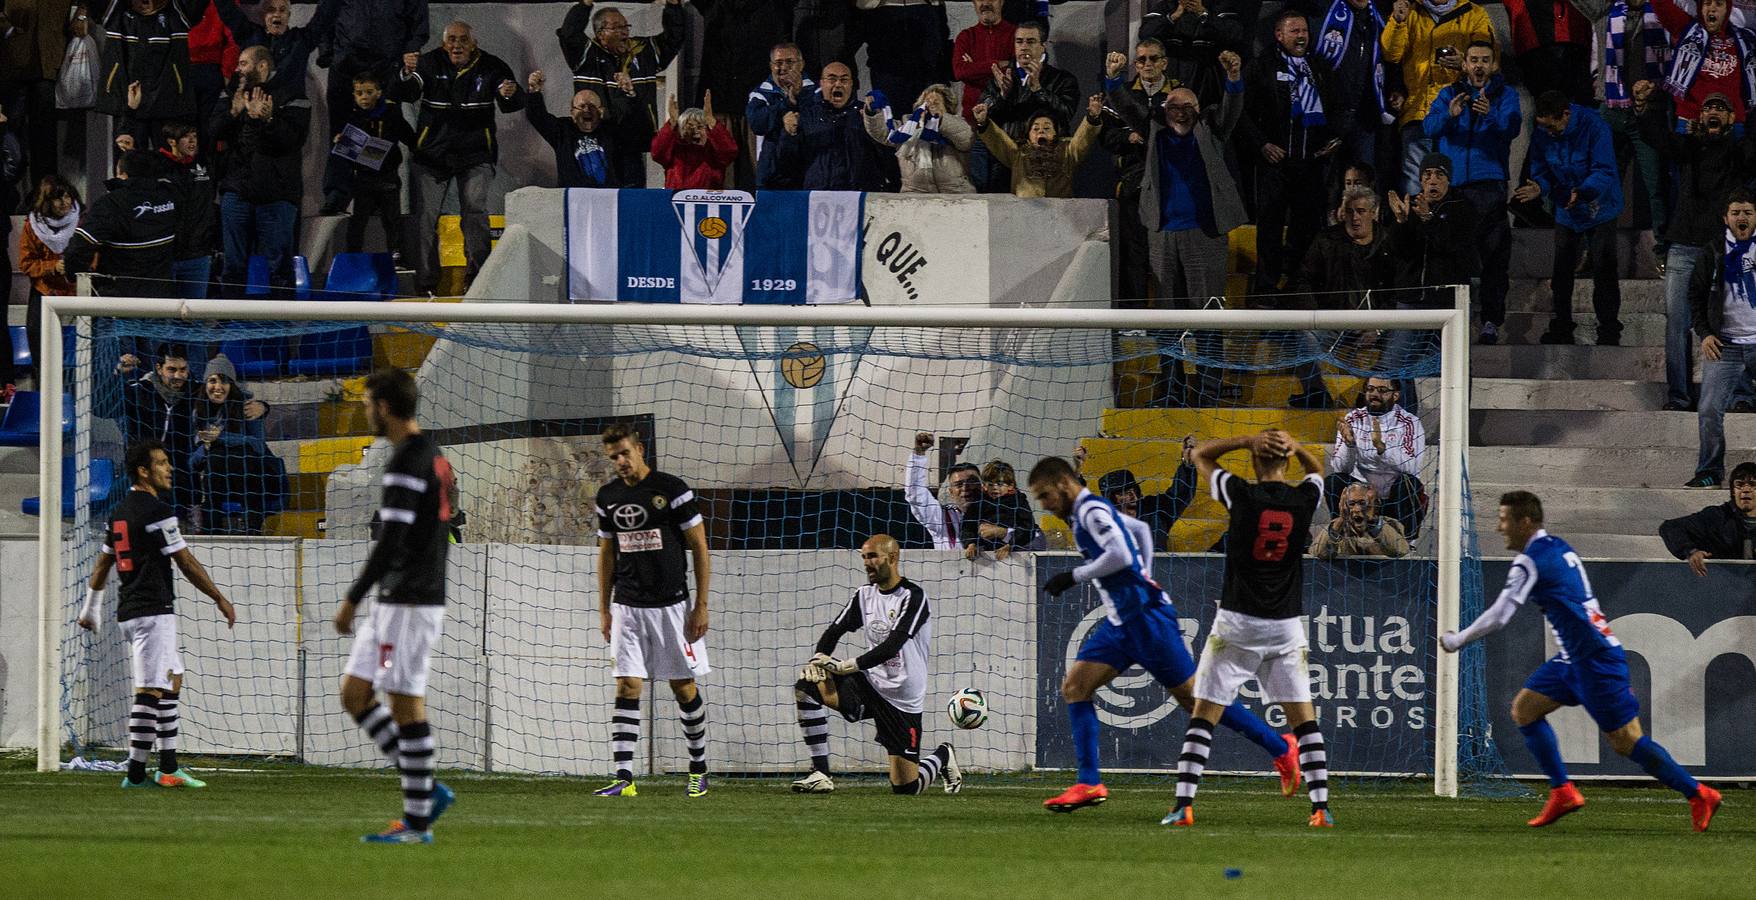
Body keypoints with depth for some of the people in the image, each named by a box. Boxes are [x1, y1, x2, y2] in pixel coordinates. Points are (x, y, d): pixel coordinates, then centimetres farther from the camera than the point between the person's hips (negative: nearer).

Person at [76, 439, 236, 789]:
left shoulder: (120, 511, 15)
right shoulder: (157, 511, -13)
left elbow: (102, 564, 22)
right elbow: (187, 564, -12)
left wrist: (91, 608, 32)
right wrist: (221, 599, -4)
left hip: (129, 611, 10)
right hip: (153, 610, -10)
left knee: (171, 682, 16)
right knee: (151, 691, -10)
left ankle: (168, 767, 15)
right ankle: (135, 772, -12)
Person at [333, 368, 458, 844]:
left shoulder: (406, 463, -16)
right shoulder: (434, 457, 16)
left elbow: (391, 541, -21)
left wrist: (352, 599, -16)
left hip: (408, 605, -10)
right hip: (395, 602, 10)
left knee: (406, 706, -5)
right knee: (354, 694, 11)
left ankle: (417, 823, -1)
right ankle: (425, 791, 11)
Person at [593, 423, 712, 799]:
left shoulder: (672, 489, -7)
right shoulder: (608, 496, 7)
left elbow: (700, 547, -4)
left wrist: (702, 605, -8)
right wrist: (603, 610, 12)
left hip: (671, 605, -3)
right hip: (626, 606, 3)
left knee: (683, 687, 4)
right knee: (627, 687, -6)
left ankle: (698, 768, 21)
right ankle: (624, 777, -11)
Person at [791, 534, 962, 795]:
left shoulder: (913, 597, -15)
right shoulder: (865, 594, 7)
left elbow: (892, 646, -25)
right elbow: (835, 630, 8)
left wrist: (848, 666, -31)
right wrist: (819, 657, -14)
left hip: (902, 700, -6)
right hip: (869, 684, 6)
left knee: (905, 788, -3)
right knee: (806, 686, -18)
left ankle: (942, 756, 33)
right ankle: (820, 774, -16)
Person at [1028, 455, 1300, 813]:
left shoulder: (1092, 511, -14)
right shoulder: (1087, 513, 15)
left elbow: (1121, 555, -28)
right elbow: (1141, 529, 29)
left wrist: (1074, 576, -18)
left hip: (1146, 617, -10)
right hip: (1120, 622, 10)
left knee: (1195, 697, -3)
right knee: (1074, 687, -1)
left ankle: (1281, 748, 8)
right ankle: (1089, 784, -4)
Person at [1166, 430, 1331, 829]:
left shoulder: (1242, 495, -11)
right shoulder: (1304, 499, -3)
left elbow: (1200, 454, 5)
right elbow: (1316, 468, 22)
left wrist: (1249, 440, -4)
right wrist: (1293, 446, 4)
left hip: (1237, 623, -2)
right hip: (1285, 627, 2)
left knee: (1203, 716, 3)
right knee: (1303, 718, 8)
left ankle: (1183, 806, -4)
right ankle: (1321, 807, 2)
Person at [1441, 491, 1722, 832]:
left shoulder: (1530, 562, -15)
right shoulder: (1559, 548, 13)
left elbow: (1498, 617, -15)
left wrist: (1456, 641, -3)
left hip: (1593, 659, -10)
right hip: (1574, 657, 10)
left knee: (1625, 740, -7)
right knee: (1524, 708, 9)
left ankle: (1698, 794, -1)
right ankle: (1562, 792, 8)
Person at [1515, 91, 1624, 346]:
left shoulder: (1593, 127, -23)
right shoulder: (1542, 136, -8)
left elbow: (1604, 172, -26)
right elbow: (1542, 172, -3)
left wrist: (1583, 192, -43)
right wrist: (1539, 187, -27)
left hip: (1598, 208, -5)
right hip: (1566, 211, 5)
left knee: (1604, 271, -8)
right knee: (1561, 270, 8)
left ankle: (1609, 332, -3)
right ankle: (1561, 330, 18)